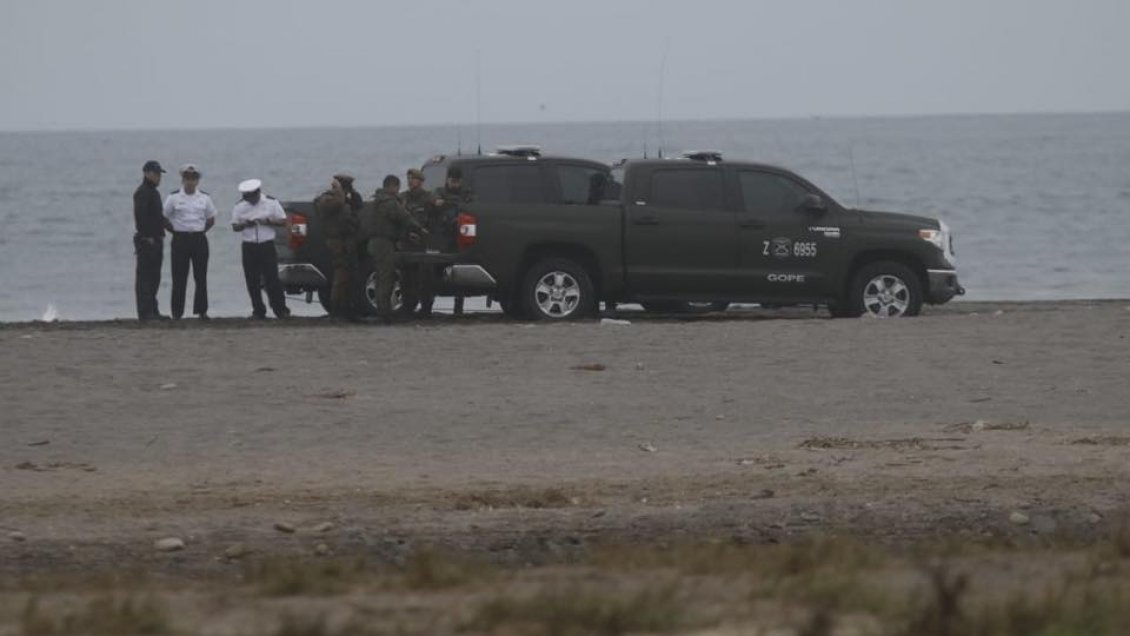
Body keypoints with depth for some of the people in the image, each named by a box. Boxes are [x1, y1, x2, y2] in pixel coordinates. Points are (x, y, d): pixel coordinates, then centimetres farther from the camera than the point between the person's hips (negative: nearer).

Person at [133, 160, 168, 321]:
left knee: (154, 278, 13)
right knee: (144, 277, -7)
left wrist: (160, 236, 18)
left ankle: (152, 311, 18)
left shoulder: (153, 192, 19)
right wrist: (147, 237, -22)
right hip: (146, 241, -10)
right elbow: (140, 216, -22)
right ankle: (145, 312, -8)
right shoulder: (142, 192, -13)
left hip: (156, 240, 10)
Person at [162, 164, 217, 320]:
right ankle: (176, 312, 0)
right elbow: (164, 219, 4)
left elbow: (211, 219, 16)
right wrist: (176, 231, 1)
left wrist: (199, 231, 7)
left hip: (199, 239, 2)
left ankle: (202, 311, 7)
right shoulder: (174, 198, -1)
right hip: (180, 240, -2)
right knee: (179, 278, -3)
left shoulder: (205, 198, 6)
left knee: (201, 277, 2)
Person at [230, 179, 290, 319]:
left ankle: (280, 310, -3)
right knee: (252, 282, 2)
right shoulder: (240, 206, 6)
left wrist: (267, 222, -15)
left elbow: (283, 222, 1)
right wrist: (245, 225, -12)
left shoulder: (271, 203, 0)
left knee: (272, 279, -7)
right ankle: (258, 311, 9)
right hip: (249, 247, 2)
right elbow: (235, 226, 10)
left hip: (267, 246, -2)